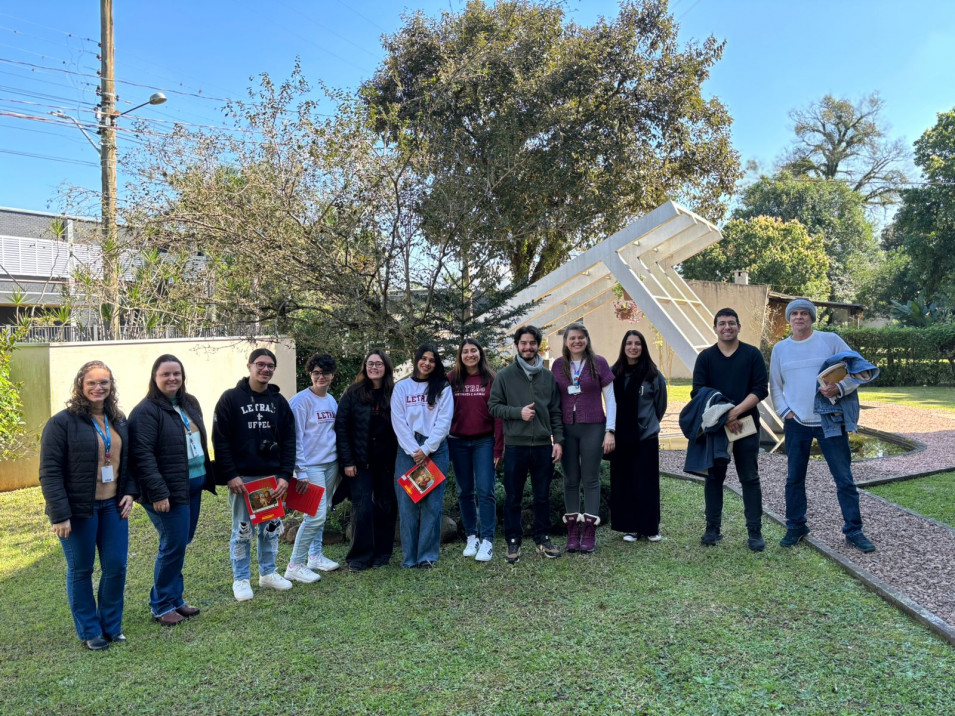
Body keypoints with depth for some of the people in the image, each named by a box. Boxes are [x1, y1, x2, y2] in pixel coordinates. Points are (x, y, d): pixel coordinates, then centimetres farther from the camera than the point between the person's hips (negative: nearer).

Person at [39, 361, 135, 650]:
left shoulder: (119, 420, 8)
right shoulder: (62, 422, -11)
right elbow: (50, 472, -13)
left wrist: (129, 493, 2)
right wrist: (59, 514, -17)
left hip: (113, 506, 5)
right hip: (78, 510, -5)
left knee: (116, 566, 7)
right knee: (81, 570, 9)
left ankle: (111, 626, 25)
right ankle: (89, 632, 24)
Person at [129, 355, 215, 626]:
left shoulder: (190, 403, 11)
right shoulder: (146, 411, -13)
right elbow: (142, 456, -19)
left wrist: (209, 476, 15)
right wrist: (158, 493, -22)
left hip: (194, 486, 8)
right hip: (170, 491, -8)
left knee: (182, 544, 14)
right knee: (173, 546, -2)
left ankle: (175, 598, 28)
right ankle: (161, 606, 16)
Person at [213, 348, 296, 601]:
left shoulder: (279, 401, 6)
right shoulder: (231, 398, -6)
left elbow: (289, 441, 5)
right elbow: (220, 440, -8)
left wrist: (285, 475, -4)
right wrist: (231, 475, -14)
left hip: (272, 477, 4)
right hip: (242, 478, -4)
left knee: (271, 527, 12)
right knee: (242, 530, 4)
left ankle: (268, 573, 28)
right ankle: (241, 579, 19)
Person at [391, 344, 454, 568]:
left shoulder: (443, 388, 6)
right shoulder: (401, 387, 7)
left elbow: (444, 421, -2)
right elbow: (398, 422, 0)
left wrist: (426, 449, -11)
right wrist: (414, 451, -9)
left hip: (435, 449, 0)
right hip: (408, 449, 1)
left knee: (432, 503, -2)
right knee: (407, 502, -1)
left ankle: (427, 555, 5)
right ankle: (409, 556, 7)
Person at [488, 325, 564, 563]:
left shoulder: (548, 376, 8)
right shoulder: (505, 375, 0)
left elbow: (556, 412, 9)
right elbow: (493, 406, -1)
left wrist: (558, 440, 2)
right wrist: (518, 412, -15)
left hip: (543, 446, 2)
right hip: (515, 445, -2)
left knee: (543, 496, 12)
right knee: (513, 498, 6)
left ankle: (543, 539, 25)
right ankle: (513, 542, 18)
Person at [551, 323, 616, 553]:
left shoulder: (598, 362, 0)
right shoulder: (558, 365, 6)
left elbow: (610, 399, 1)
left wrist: (610, 431, -5)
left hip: (593, 428, -2)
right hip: (566, 429, 2)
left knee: (591, 479, 3)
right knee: (571, 479, 6)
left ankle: (589, 532, 10)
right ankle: (572, 531, 14)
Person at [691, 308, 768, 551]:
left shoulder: (752, 354, 2)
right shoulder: (705, 357, 5)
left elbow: (761, 389, -4)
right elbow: (698, 392, -2)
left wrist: (737, 411, -17)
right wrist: (722, 415, -14)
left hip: (746, 425, -1)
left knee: (749, 479, 2)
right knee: (714, 477, 6)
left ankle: (755, 532, 9)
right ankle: (712, 529, 15)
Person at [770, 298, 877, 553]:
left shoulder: (830, 340, -2)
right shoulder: (780, 348, 6)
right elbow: (775, 386, 12)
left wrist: (840, 387, -22)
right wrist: (784, 412, -1)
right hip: (796, 422, 2)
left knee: (844, 478, 2)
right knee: (794, 478, 10)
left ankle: (853, 530, 15)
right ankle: (796, 527, 23)